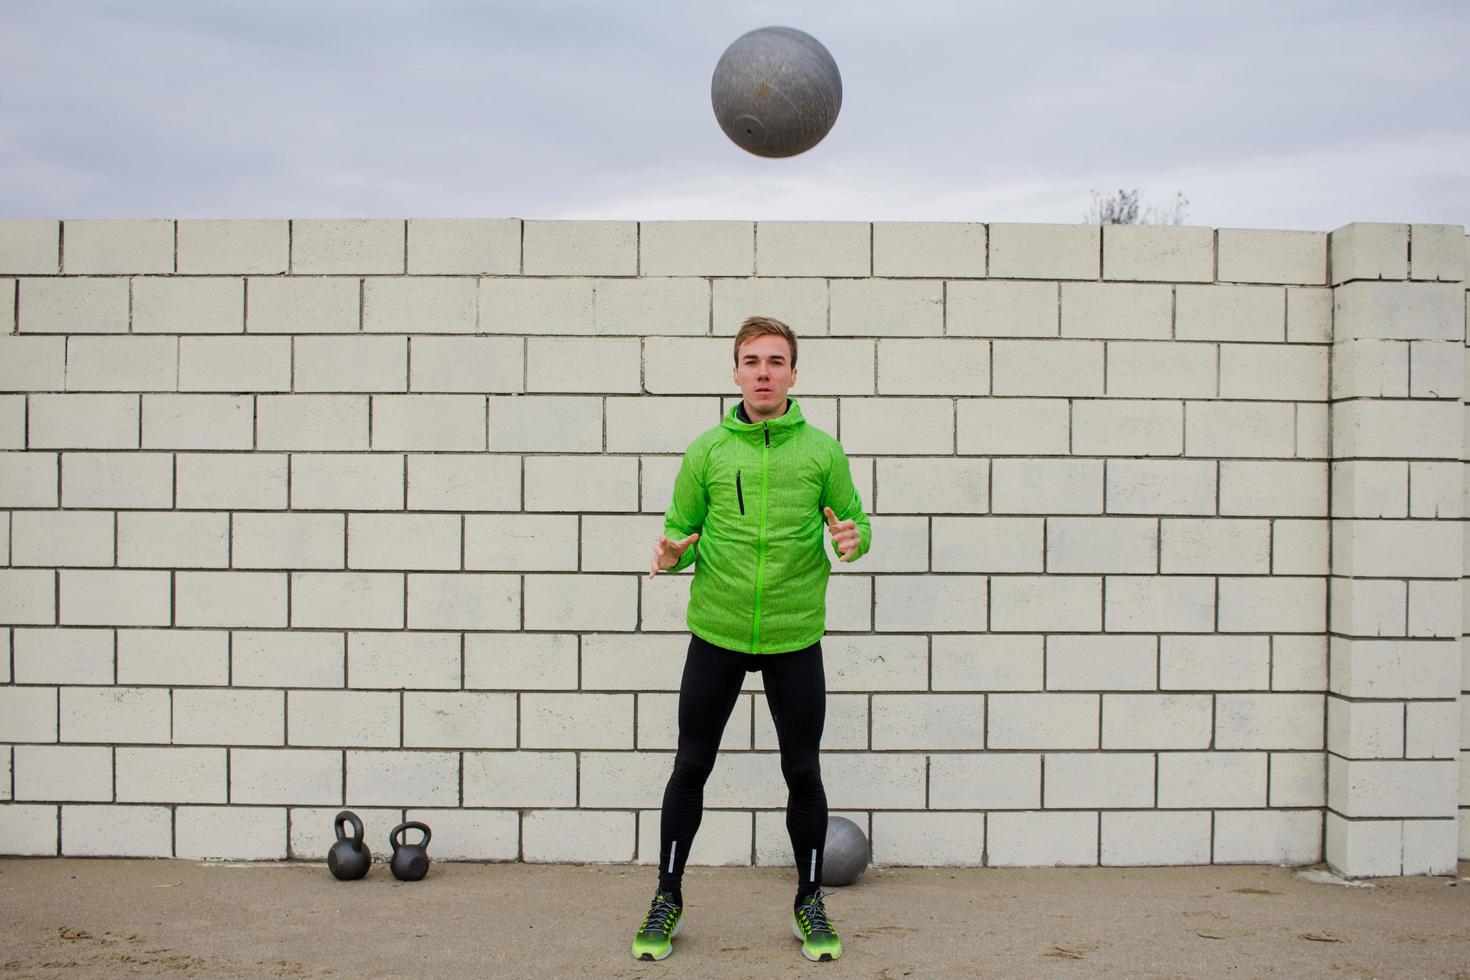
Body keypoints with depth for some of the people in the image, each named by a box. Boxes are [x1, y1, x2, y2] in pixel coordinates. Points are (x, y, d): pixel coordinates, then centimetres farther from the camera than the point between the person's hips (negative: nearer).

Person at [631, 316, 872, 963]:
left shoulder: (822, 451, 1)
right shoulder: (706, 451, 1)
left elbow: (855, 521, 7)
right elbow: (681, 528, 6)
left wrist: (851, 539, -16)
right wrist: (671, 554, -16)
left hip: (795, 637, 0)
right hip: (716, 633, 0)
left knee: (803, 772, 8)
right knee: (691, 766, 7)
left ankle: (809, 903, 25)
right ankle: (668, 899, 23)